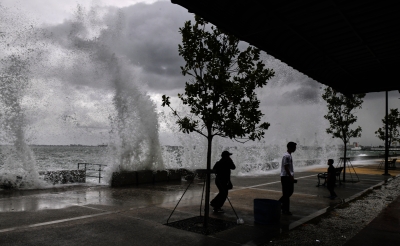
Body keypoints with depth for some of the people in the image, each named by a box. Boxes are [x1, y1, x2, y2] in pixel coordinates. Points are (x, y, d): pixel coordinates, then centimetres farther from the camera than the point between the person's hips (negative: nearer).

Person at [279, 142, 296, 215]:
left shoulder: (289, 155, 15)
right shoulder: (287, 156, -17)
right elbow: (286, 167, -23)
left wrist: (292, 177, 22)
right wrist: (291, 177, -23)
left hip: (289, 177, 10)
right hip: (286, 177, -10)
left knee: (291, 191, 16)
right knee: (286, 193, -3)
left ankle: (280, 202, 25)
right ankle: (285, 210, 5)